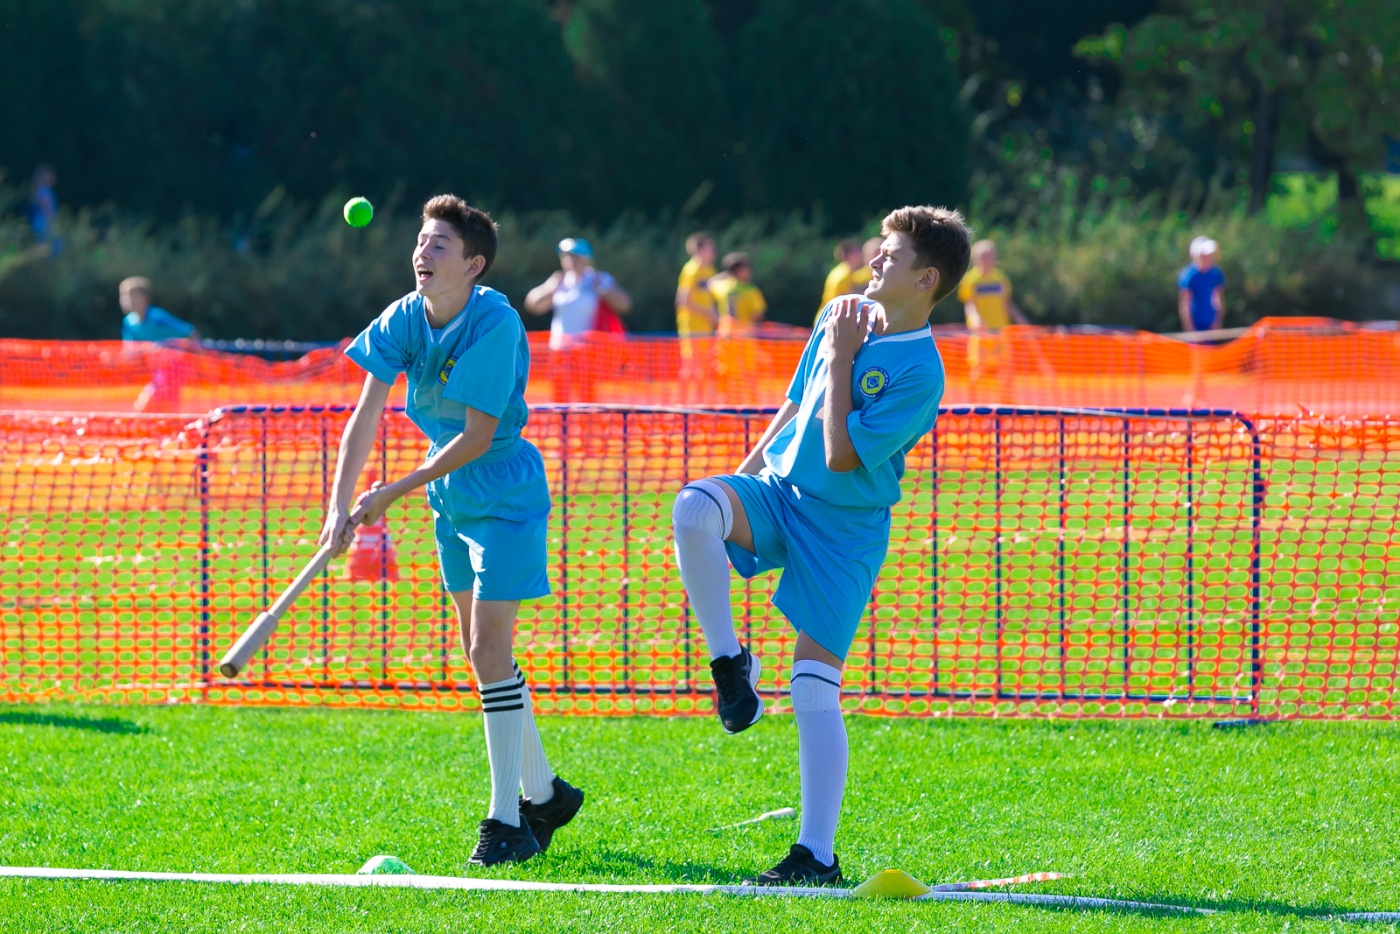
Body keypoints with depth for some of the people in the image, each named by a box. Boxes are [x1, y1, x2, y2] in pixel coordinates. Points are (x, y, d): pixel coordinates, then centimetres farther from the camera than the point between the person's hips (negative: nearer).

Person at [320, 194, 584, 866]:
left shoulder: (495, 325, -24)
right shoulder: (405, 320, -5)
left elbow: (478, 437, -23)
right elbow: (366, 416, -7)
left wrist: (395, 494, -20)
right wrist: (339, 506, -18)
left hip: (504, 499, -7)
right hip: (450, 500, 7)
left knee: (488, 650, -13)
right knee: (484, 654, 14)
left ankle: (508, 821, -8)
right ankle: (544, 792, 29)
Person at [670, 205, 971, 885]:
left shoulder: (920, 372, -16)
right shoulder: (845, 313, 5)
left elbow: (841, 456, -21)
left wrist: (842, 359, -17)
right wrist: (743, 478, 17)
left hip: (843, 526, -6)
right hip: (779, 490, 6)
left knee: (814, 689, -9)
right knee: (692, 509, -29)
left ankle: (817, 856, -3)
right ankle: (729, 663, -10)